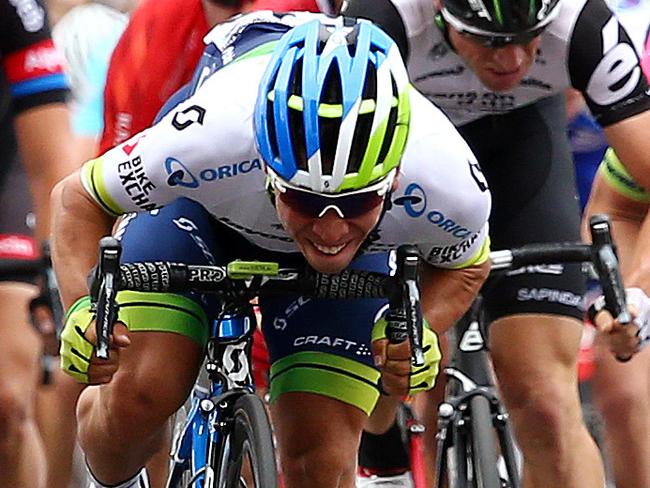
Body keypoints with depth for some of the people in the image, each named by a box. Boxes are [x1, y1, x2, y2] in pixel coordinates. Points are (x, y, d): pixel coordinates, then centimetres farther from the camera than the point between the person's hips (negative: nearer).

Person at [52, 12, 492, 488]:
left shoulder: (451, 188, -37)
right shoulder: (208, 139, -43)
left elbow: (466, 267, -10)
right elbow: (79, 198, -21)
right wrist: (83, 310, -38)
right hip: (200, 212, -1)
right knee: (139, 395, -20)